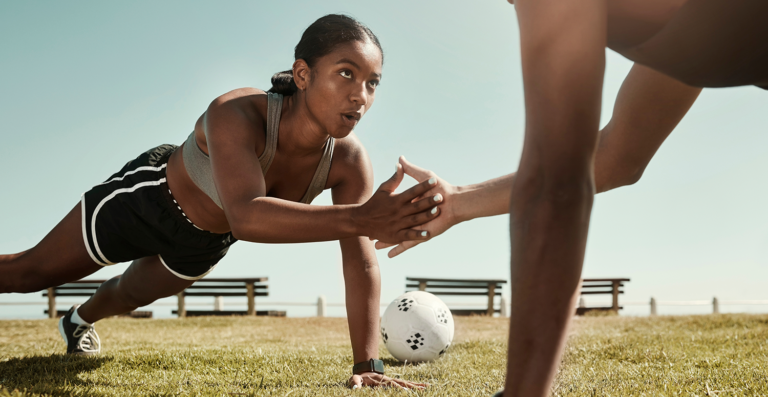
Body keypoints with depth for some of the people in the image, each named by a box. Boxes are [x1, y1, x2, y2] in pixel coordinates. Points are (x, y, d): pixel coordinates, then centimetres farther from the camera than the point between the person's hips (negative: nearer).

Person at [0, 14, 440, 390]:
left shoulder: (350, 162, -29)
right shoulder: (237, 114, -43)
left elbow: (362, 264, -26)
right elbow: (245, 215, -59)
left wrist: (368, 364, -32)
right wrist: (358, 219, -70)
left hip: (205, 242, 5)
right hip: (148, 197, -5)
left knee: (133, 293, 32)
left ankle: (80, 320, 66)